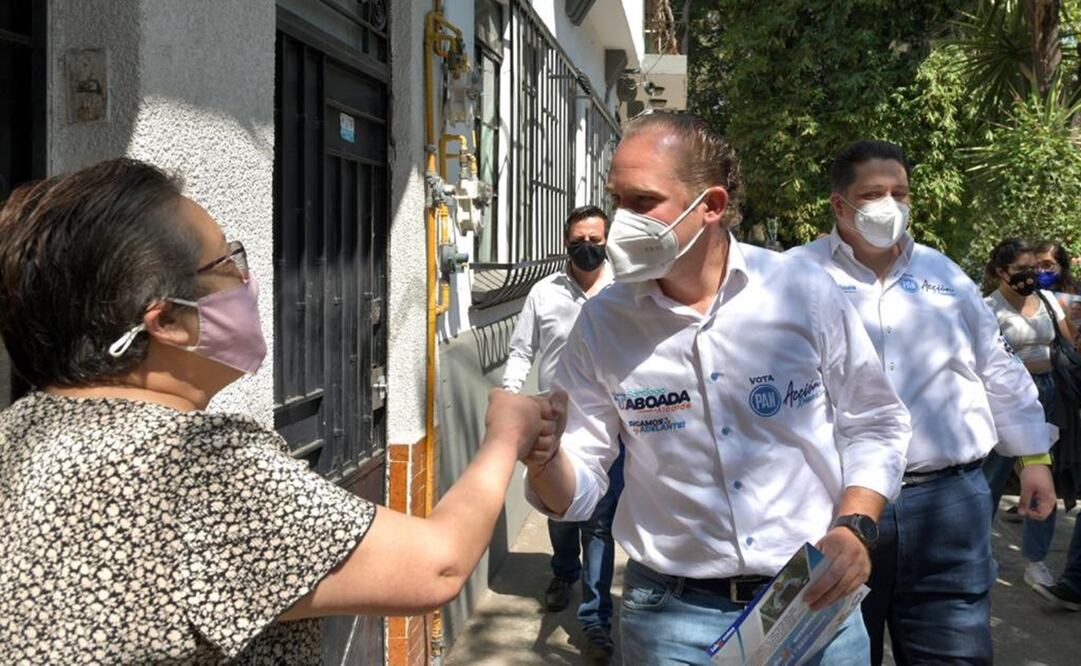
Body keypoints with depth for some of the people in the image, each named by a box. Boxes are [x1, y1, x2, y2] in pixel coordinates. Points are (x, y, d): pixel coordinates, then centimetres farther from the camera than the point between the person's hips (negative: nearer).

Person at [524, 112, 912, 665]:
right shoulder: (602, 323, -6)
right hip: (674, 615, 0)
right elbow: (577, 492, -3)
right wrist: (544, 457, -24)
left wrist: (855, 528, -11)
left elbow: (874, 424, 4)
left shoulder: (804, 292, -8)